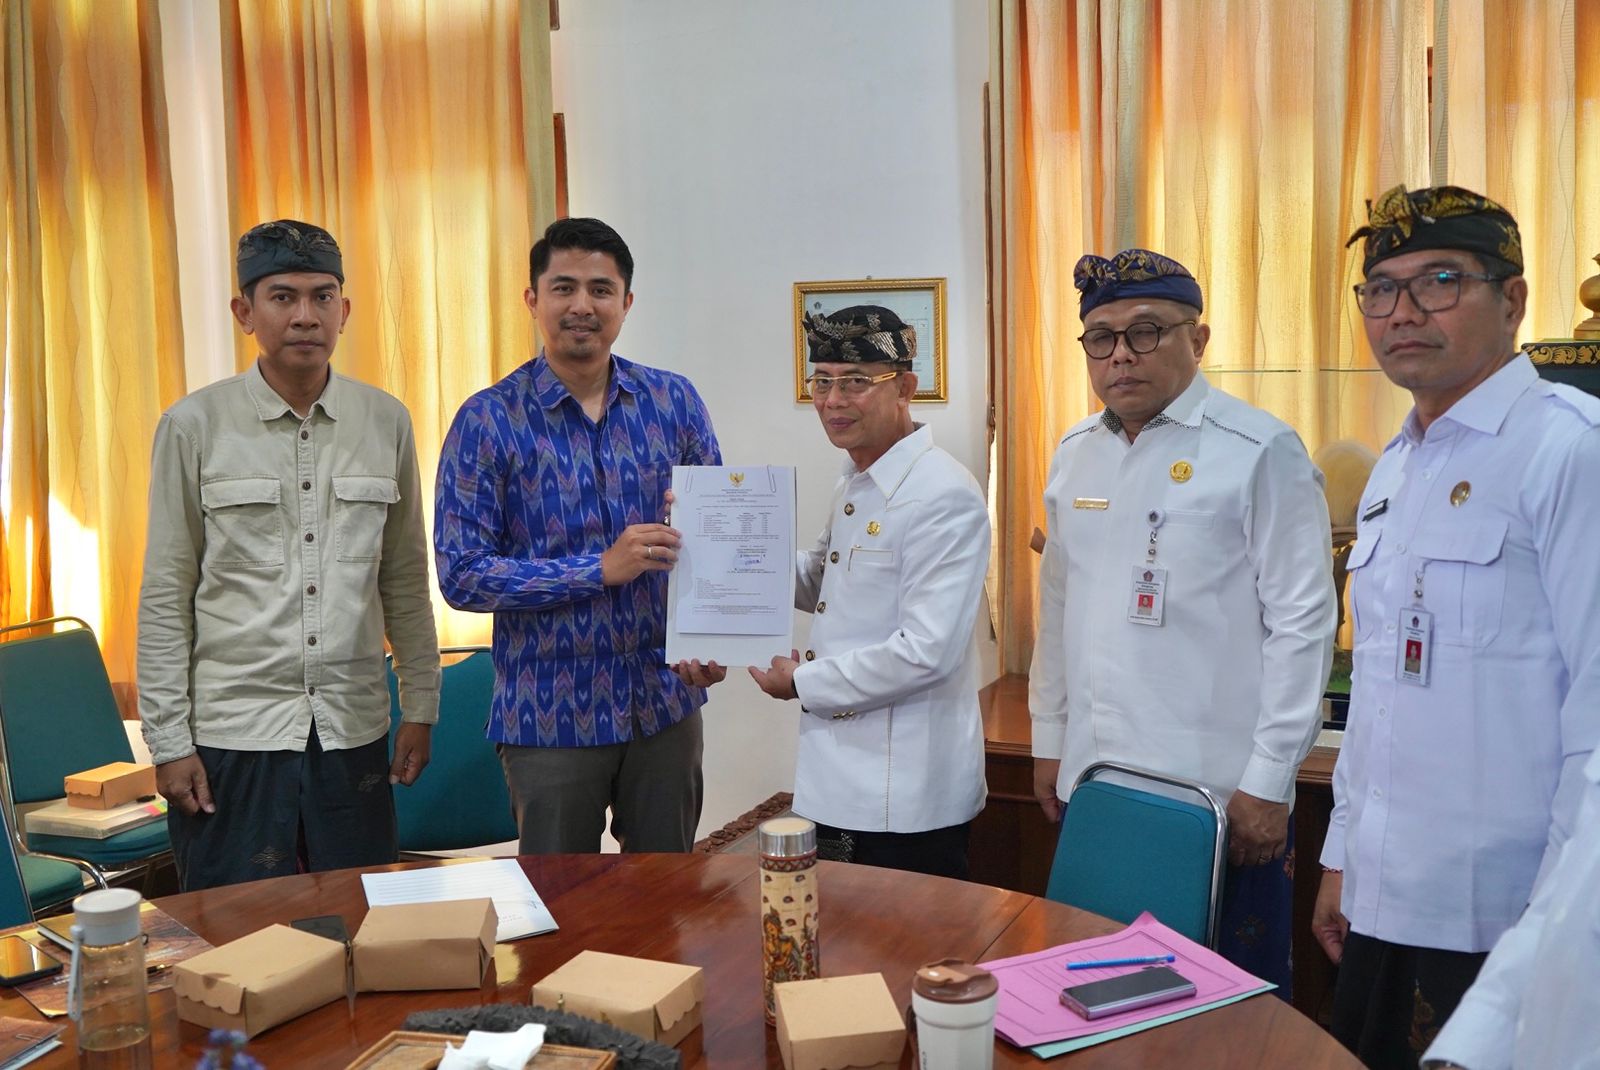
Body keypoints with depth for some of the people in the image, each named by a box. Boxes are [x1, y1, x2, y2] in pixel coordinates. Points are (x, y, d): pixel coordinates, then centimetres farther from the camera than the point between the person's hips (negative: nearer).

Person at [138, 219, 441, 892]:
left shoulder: (385, 422, 3)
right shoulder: (194, 426, -3)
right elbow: (166, 593, -1)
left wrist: (420, 708, 8)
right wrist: (168, 741, -3)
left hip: (355, 731, 2)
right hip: (231, 734, -2)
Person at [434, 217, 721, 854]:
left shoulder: (674, 401, 1)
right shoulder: (488, 421, -9)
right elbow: (460, 574, -13)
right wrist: (602, 569, -21)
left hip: (666, 702, 3)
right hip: (547, 713, -3)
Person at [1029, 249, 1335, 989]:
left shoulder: (1260, 452, -10)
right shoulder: (1074, 455, 8)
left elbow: (1303, 622, -11)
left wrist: (1269, 781, -12)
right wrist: (1048, 739, 14)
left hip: (1219, 791, -5)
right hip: (1092, 781, 6)